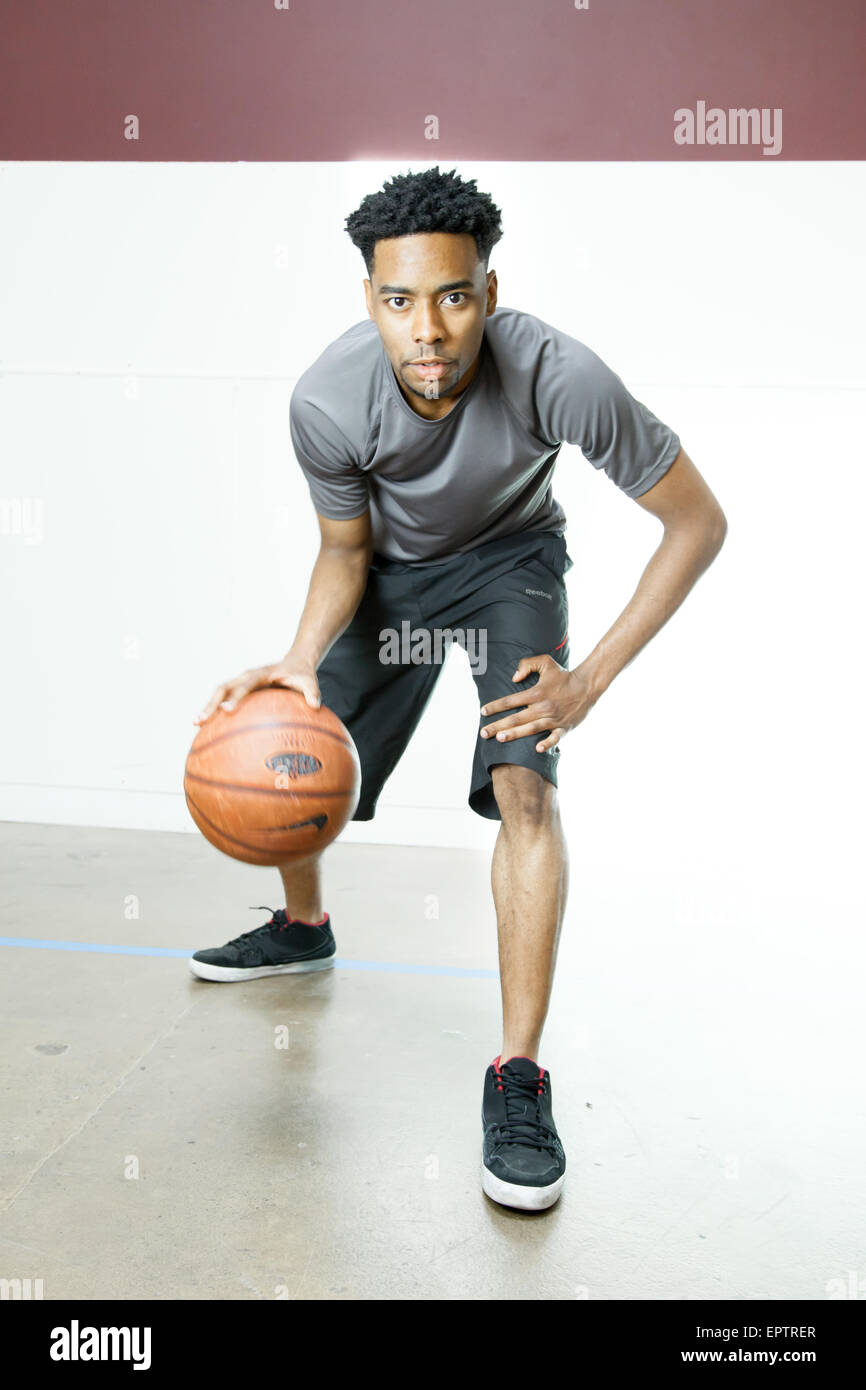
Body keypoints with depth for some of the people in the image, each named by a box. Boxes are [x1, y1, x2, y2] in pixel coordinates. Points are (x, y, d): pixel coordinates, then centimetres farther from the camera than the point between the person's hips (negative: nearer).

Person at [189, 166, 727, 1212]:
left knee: (522, 782, -24)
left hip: (509, 558, -3)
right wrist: (304, 656, -30)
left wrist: (590, 679, -27)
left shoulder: (559, 376, -36)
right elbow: (344, 546, -10)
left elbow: (698, 522, -25)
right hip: (390, 565, 3)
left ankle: (517, 1077, -13)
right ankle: (302, 928, 41)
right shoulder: (327, 400, -29)